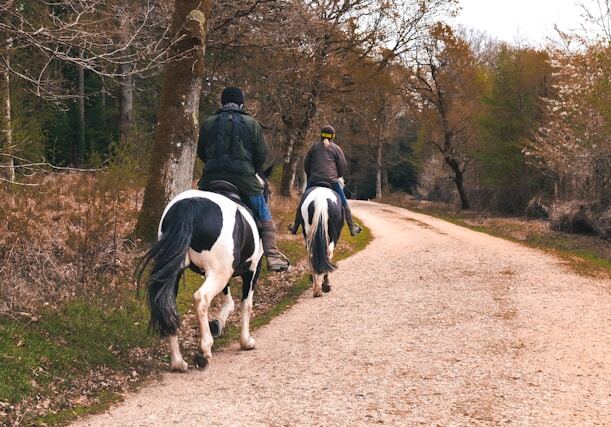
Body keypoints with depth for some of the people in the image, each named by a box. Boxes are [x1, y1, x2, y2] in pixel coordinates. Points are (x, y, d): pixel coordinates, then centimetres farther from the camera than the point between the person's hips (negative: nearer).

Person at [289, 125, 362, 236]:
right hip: (332, 180, -2)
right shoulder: (336, 148, 6)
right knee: (344, 203, 8)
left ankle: (295, 227, 14)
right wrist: (339, 176, 19)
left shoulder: (314, 147, 12)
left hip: (314, 180, 2)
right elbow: (343, 165, 2)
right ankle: (352, 227, 5)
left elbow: (306, 164, 13)